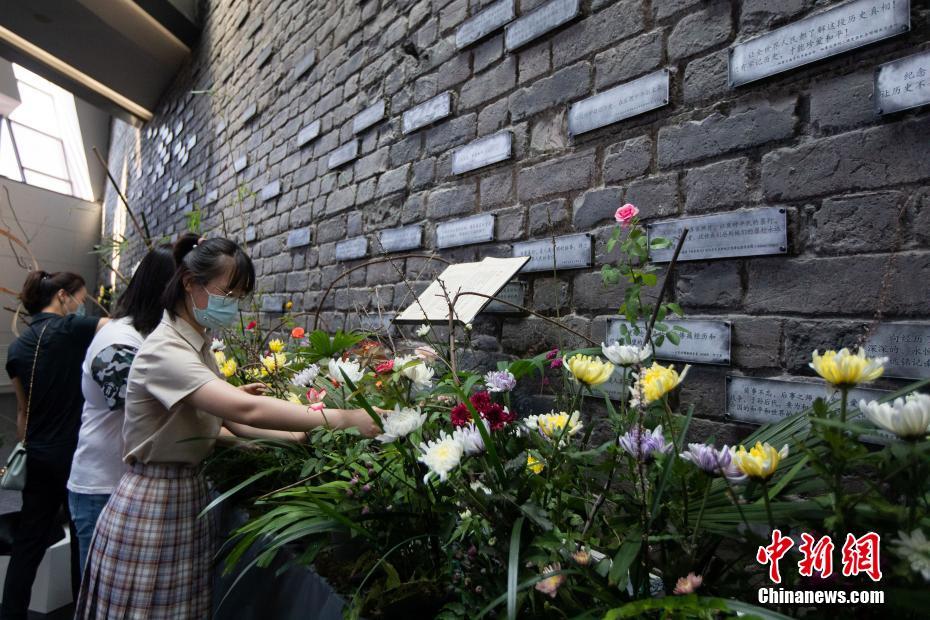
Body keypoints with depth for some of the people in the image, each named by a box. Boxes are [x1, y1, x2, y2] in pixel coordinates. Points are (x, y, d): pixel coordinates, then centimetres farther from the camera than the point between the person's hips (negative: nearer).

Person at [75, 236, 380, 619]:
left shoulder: (198, 346, 7)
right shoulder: (164, 351, -23)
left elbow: (233, 420, 3)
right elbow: (248, 410, -36)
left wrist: (299, 436, -8)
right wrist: (340, 418, -35)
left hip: (189, 494, 8)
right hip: (152, 503, -8)